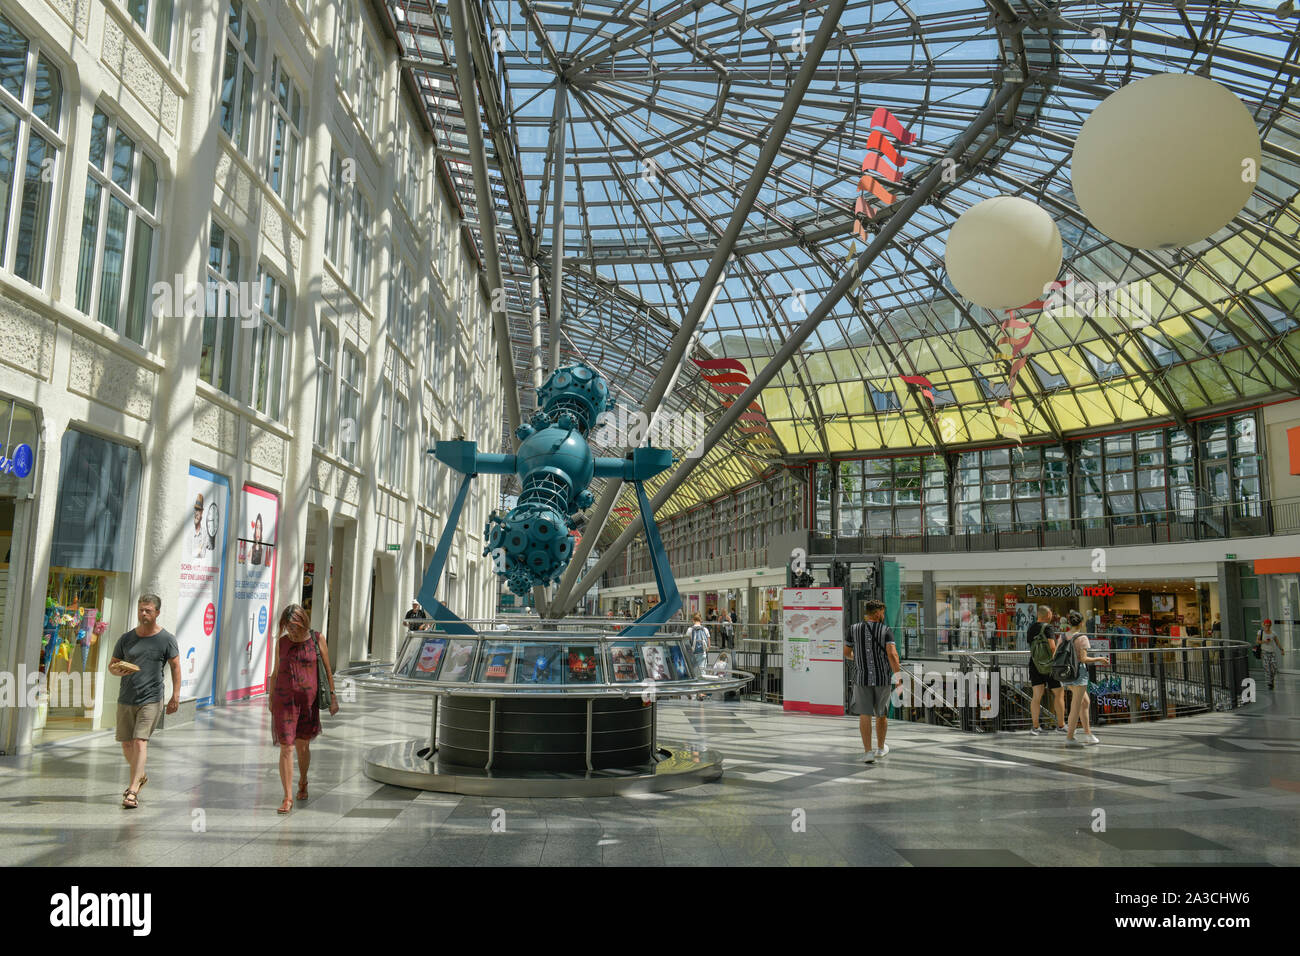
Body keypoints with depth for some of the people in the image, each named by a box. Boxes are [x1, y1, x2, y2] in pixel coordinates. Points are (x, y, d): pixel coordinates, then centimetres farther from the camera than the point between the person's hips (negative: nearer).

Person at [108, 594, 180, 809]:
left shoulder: (166, 639, -2)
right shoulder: (126, 638, 6)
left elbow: (175, 666, 2)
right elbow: (112, 665, 13)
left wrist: (176, 695, -3)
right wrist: (119, 670, -12)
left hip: (151, 699, -4)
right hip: (126, 699, 4)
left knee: (140, 742, -14)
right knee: (126, 744, 12)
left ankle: (132, 791, -13)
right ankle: (140, 776, 38)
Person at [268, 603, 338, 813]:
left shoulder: (317, 639, -2)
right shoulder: (281, 642, 2)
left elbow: (327, 670, 4)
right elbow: (276, 672, 12)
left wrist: (332, 696, 3)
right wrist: (271, 700, 15)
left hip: (308, 699, 0)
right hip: (284, 700, 0)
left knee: (303, 745, 12)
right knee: (286, 748, -6)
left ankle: (303, 783, 39)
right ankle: (287, 798, -1)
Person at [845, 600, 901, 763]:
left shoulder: (854, 629, 2)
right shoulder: (886, 630, -4)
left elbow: (846, 652, 10)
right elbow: (892, 653, -18)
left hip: (862, 677, 1)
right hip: (883, 678, 0)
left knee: (865, 715, -1)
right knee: (881, 714, 17)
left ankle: (867, 752, -11)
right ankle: (881, 748, 31)